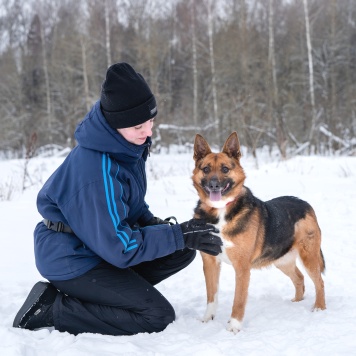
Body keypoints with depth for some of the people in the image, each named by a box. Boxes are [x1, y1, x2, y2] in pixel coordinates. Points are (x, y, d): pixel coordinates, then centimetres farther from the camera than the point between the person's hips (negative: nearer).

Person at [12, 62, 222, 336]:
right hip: (72, 260, -9)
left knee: (183, 252, 2)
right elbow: (119, 247, -27)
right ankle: (51, 308, -7)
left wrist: (150, 220, -6)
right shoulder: (97, 172, -33)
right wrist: (179, 235, -23)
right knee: (158, 316, -13)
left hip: (99, 240, 9)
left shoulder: (128, 143, -5)